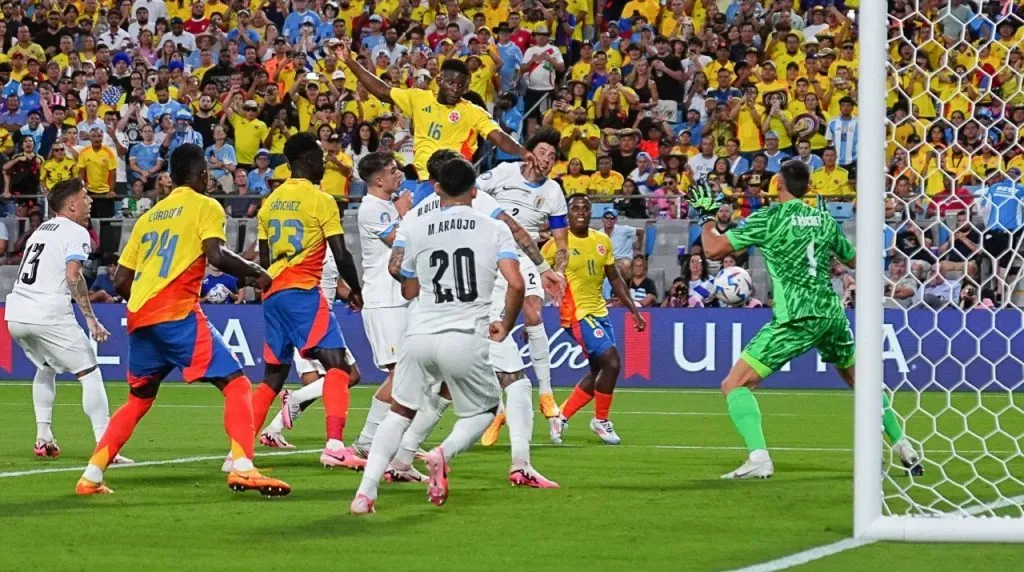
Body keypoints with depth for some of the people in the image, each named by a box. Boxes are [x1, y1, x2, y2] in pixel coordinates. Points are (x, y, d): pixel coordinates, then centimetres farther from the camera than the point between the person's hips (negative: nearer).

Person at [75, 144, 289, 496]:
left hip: (139, 318, 7)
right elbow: (215, 255, -14)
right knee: (236, 385, -3)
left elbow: (120, 281, 21)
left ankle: (91, 477, 18)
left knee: (139, 399, 23)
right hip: (178, 313, -7)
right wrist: (255, 272, 1)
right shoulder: (205, 206, 4)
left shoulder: (149, 216, 22)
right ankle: (242, 468, -21)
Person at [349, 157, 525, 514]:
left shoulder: (415, 229, 7)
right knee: (484, 410, 20)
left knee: (400, 412, 19)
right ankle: (445, 452, -12)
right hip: (466, 338, -2)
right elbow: (516, 284, -8)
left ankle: (366, 491, 3)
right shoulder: (494, 229, 3)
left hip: (420, 335, 2)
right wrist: (506, 326, 8)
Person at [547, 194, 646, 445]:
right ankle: (601, 421, 3)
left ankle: (561, 417, 24)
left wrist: (634, 310, 9)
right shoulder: (558, 243, -11)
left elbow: (615, 279, 15)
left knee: (598, 372, 12)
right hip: (577, 313, -7)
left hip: (600, 312, 8)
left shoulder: (603, 241, 7)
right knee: (611, 363, -15)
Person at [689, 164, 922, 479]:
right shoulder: (825, 219, 12)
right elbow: (853, 261, 27)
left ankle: (758, 457, -23)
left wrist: (707, 215, 12)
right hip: (831, 312, 6)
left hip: (796, 320, -6)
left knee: (734, 385, -3)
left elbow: (714, 249, -5)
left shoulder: (769, 218, -4)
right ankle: (904, 450, 27)